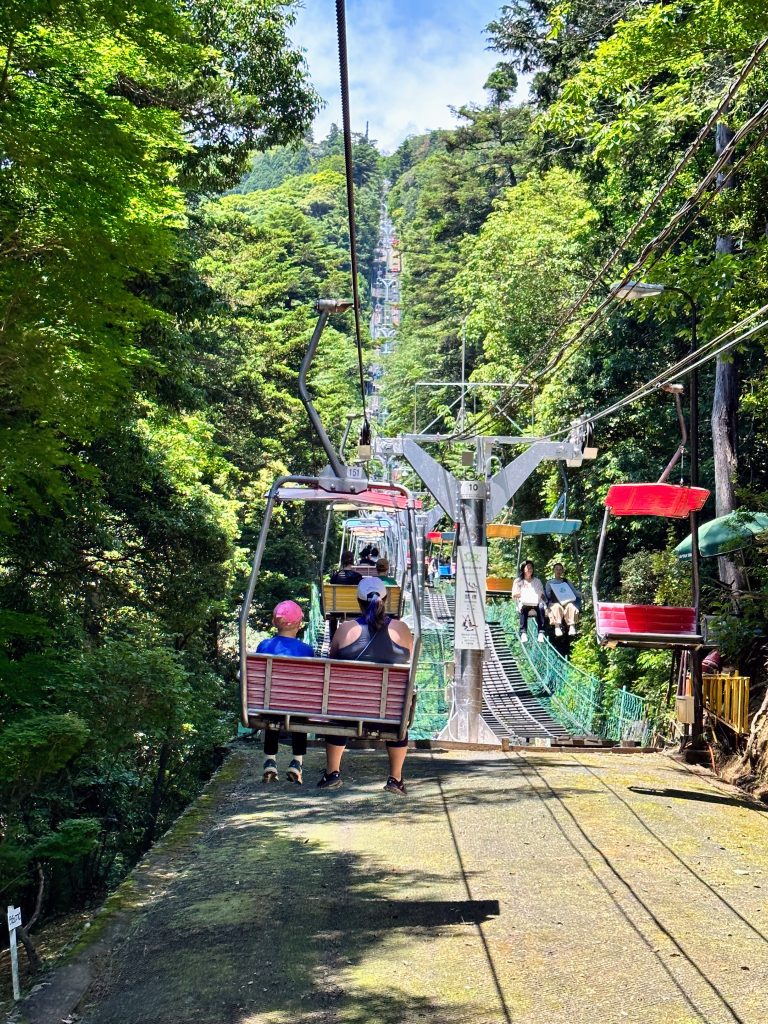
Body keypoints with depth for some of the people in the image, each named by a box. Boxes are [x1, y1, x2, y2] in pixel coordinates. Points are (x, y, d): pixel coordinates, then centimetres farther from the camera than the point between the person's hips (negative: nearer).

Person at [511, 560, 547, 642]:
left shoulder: (537, 581, 25)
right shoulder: (518, 581, 19)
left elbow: (542, 595, 20)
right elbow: (514, 596, 12)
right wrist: (520, 594, -7)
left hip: (536, 603, 1)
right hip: (524, 603, -1)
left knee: (541, 607, -35)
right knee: (523, 607, -39)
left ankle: (541, 633, -42)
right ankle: (523, 633, -47)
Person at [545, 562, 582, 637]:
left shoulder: (566, 582, 23)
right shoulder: (549, 583, 21)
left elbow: (576, 594, 16)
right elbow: (547, 596, 13)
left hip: (567, 603, 1)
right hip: (554, 603, -1)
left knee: (571, 606, -33)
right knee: (557, 606, -36)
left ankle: (572, 626, -47)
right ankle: (557, 627, -49)